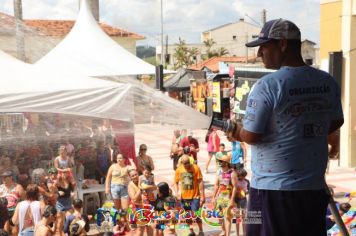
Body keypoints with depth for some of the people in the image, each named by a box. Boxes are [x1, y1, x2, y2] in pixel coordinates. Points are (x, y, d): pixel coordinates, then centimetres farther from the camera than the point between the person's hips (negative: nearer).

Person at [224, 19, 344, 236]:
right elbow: (336, 123, 17)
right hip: (315, 188, 6)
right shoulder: (328, 83, 3)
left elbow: (251, 136, -16)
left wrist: (235, 130, 5)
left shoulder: (268, 85, -16)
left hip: (273, 189, -6)